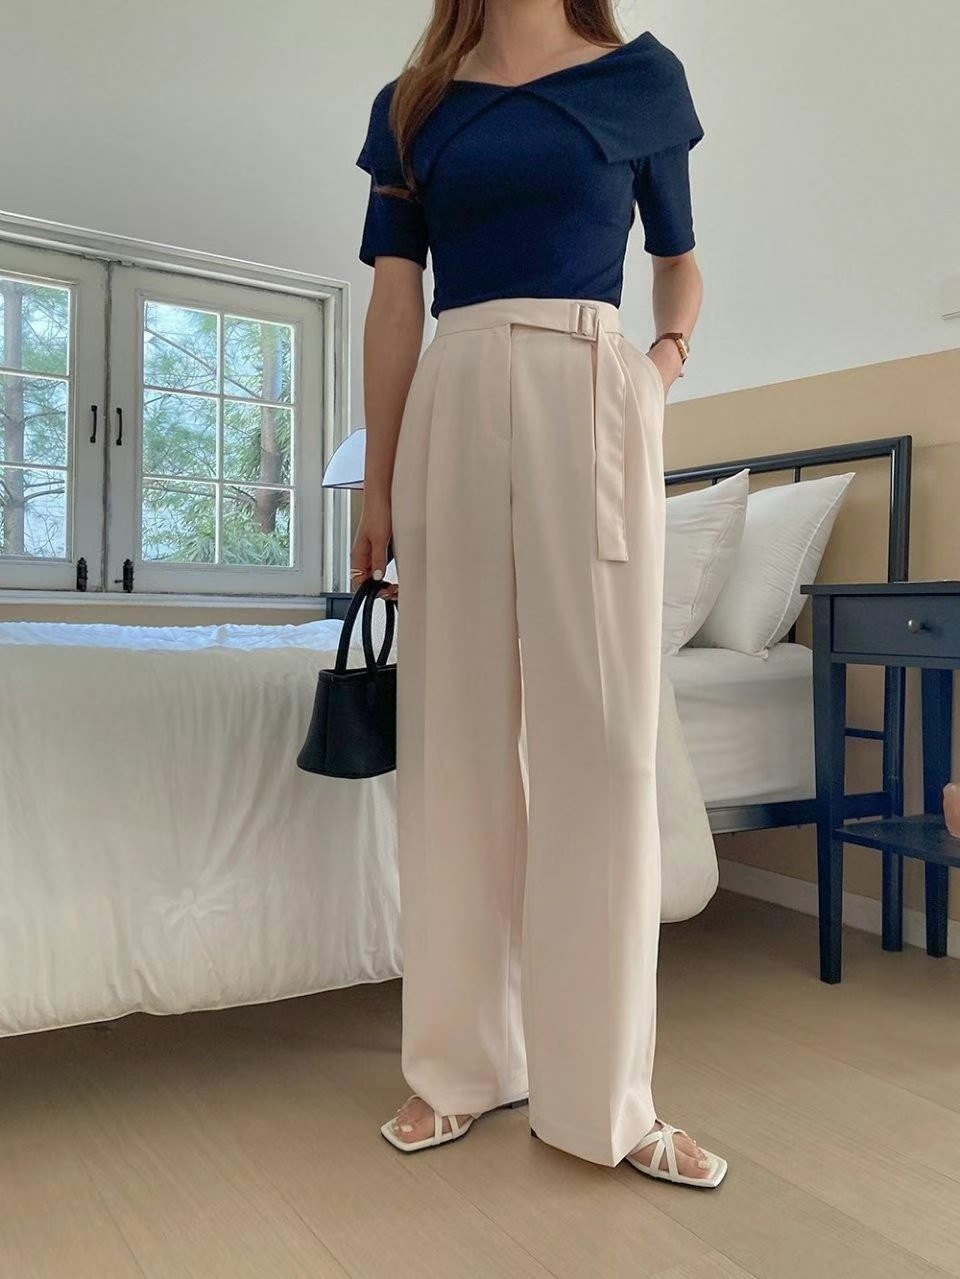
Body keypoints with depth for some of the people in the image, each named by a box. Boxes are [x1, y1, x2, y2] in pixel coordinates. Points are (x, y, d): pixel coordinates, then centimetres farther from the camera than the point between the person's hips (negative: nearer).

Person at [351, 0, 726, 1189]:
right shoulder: (412, 102, 17)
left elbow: (679, 255, 21)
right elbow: (393, 298, 10)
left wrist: (670, 352, -1)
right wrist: (377, 480, 3)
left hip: (588, 402, -1)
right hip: (455, 409, 2)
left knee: (600, 741, -6)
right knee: (457, 736, 1)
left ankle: (606, 1093, 6)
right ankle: (462, 1065, 14)